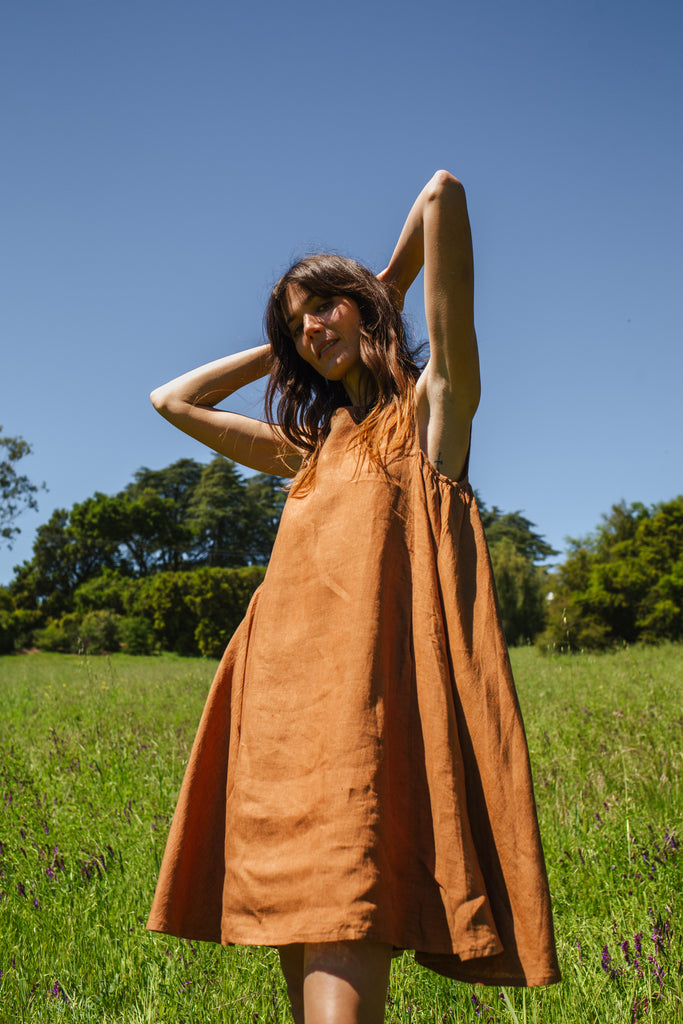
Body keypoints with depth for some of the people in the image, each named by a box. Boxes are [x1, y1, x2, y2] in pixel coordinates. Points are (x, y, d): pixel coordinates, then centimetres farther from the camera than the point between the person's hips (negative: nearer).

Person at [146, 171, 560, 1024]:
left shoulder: (433, 400, 10)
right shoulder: (307, 447, 26)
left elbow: (442, 194, 4)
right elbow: (171, 400, 36)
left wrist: (390, 287, 22)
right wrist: (279, 347, 32)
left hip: (372, 683, -6)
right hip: (286, 689, 7)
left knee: (344, 918, -19)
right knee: (298, 923, 2)